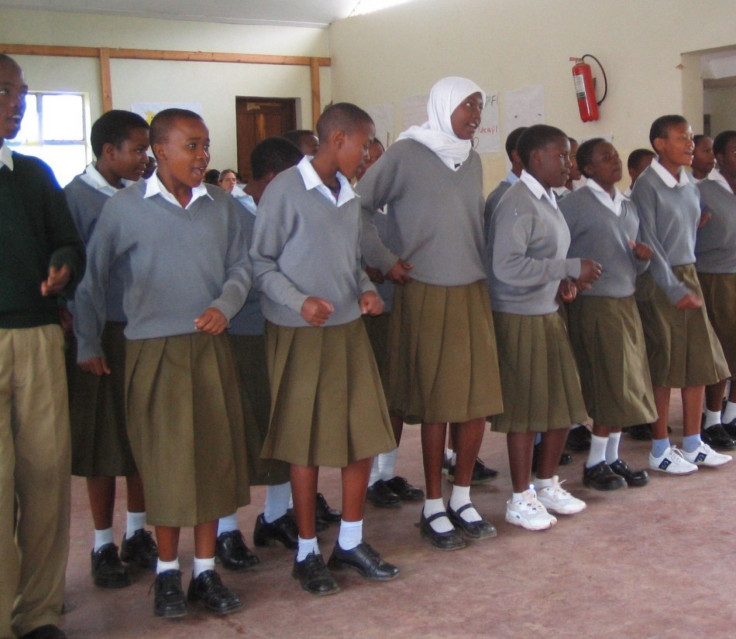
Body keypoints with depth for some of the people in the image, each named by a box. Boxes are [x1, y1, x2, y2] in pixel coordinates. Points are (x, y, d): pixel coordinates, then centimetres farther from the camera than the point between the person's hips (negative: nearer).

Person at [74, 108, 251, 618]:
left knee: (215, 454, 6)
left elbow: (241, 267, 10)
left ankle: (206, 570, 19)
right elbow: (93, 277, 3)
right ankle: (167, 571, 19)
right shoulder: (125, 207, -3)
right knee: (165, 457, 2)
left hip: (210, 345, 3)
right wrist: (88, 344, 5)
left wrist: (224, 306, -9)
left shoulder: (222, 205, 4)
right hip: (154, 349, -3)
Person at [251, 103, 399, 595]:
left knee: (364, 435, 8)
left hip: (350, 329, 7)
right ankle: (308, 553, 19)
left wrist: (366, 290, 0)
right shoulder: (285, 190, -10)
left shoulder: (350, 195, 10)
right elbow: (260, 262, -9)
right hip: (302, 334, -6)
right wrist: (300, 301, -21)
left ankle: (351, 542, 25)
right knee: (307, 444, 3)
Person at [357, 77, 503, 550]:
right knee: (436, 404, 1)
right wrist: (386, 261, -10)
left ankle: (462, 497, 21)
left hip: (472, 293, 6)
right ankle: (434, 507, 15)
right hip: (425, 294, -5)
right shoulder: (406, 155, -6)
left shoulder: (472, 159, 13)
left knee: (479, 399, 5)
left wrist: (483, 268, 14)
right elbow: (359, 207, -8)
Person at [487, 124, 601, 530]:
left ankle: (547, 485, 30)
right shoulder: (518, 203, -17)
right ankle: (521, 500, 14)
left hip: (548, 314, 9)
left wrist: (563, 279, 1)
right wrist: (570, 269, -23)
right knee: (526, 409, 0)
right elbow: (507, 266, -27)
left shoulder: (548, 200, 13)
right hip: (519, 319, -9)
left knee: (563, 404, 14)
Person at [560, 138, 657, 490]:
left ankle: (612, 458, 21)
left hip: (626, 303, 7)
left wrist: (643, 257, -1)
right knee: (613, 387, -4)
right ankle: (595, 464, 9)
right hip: (594, 305, -7)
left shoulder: (627, 207, 14)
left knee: (623, 387, 9)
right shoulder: (575, 204, -9)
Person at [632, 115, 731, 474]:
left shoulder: (690, 186, 11)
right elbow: (649, 243, -14)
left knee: (699, 362, 8)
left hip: (688, 276, 7)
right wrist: (674, 289, -17)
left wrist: (689, 283, 10)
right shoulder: (647, 186, -11)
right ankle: (660, 451, 11)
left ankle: (692, 445, 20)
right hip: (658, 283, -7)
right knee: (663, 367, -1)